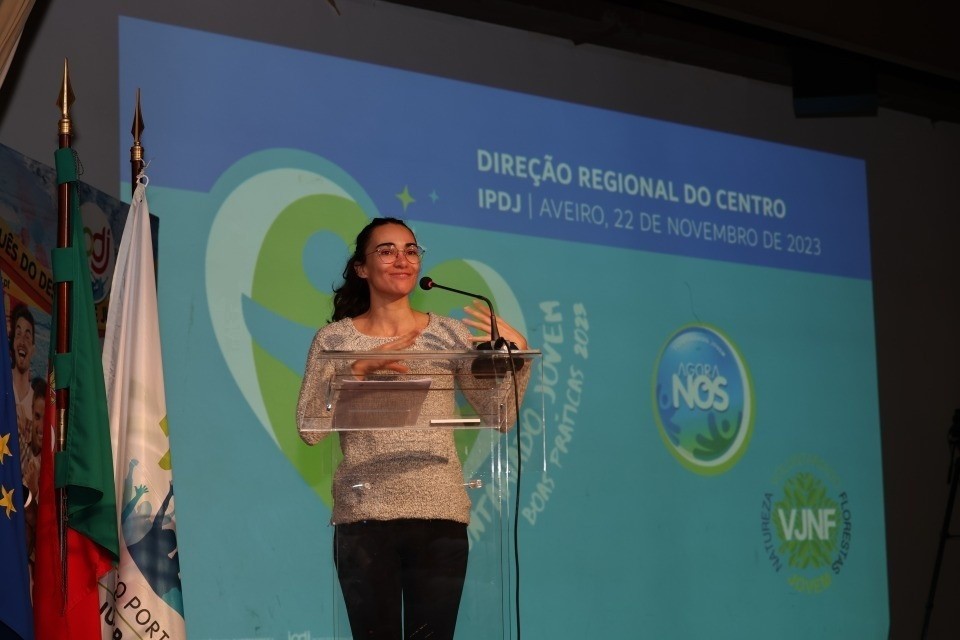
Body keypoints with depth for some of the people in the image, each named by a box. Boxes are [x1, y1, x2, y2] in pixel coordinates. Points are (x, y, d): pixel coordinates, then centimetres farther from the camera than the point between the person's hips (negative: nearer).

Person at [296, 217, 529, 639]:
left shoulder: (449, 334, 8)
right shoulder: (334, 339, 4)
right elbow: (309, 429, -5)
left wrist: (517, 353, -8)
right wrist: (358, 370, -15)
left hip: (441, 515, 1)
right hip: (364, 518, -1)